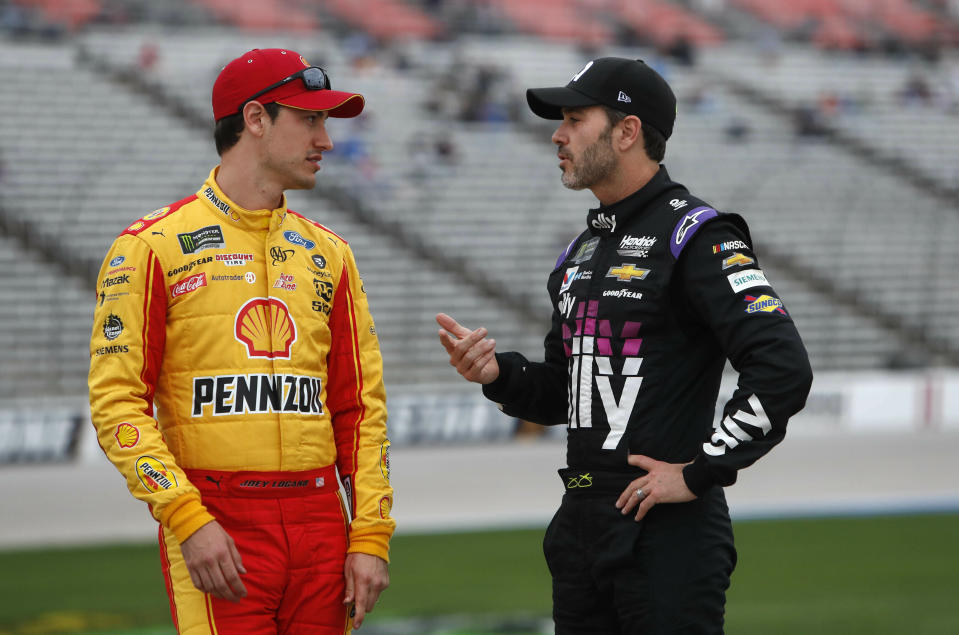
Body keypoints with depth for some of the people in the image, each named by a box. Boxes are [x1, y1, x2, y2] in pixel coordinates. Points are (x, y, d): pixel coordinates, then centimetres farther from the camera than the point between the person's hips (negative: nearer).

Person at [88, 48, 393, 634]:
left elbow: (360, 406, 14)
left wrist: (370, 536, 4)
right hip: (218, 528, -5)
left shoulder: (328, 253, 16)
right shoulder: (151, 248, 0)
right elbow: (117, 401, -6)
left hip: (320, 520, 5)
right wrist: (188, 520, -16)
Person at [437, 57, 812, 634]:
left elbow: (784, 370, -20)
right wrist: (497, 374, 4)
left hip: (669, 528, -8)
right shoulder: (581, 253, 18)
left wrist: (699, 473, -17)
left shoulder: (697, 237, -10)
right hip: (582, 523, 8)